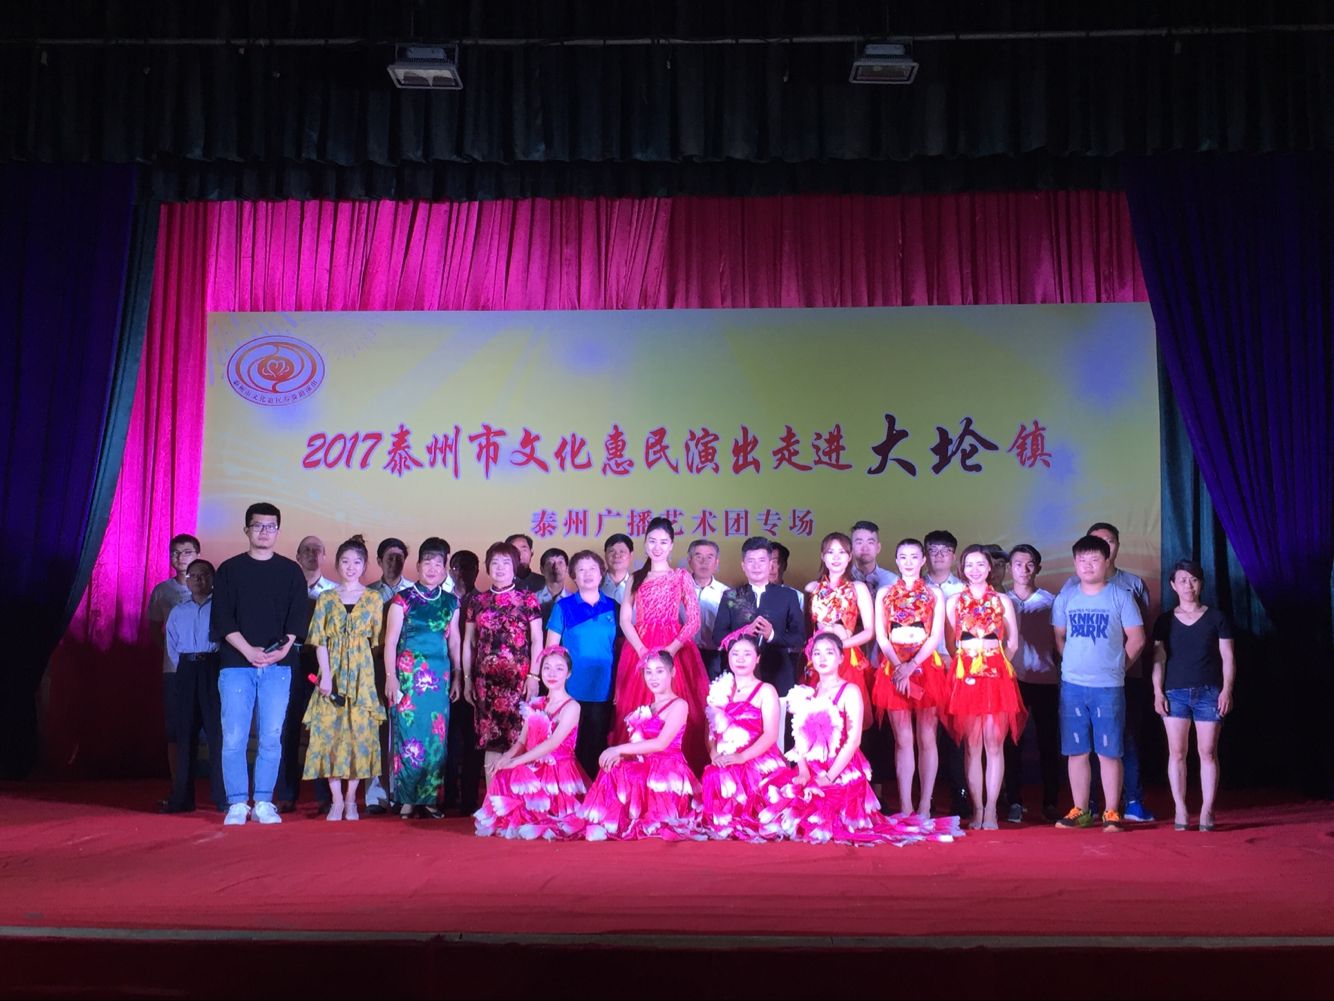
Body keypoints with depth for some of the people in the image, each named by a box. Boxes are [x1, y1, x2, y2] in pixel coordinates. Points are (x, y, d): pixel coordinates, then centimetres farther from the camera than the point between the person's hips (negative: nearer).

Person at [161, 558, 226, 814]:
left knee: (217, 732, -8)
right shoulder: (178, 612, 18)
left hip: (214, 667, -4)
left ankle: (224, 798, -5)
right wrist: (186, 668, 6)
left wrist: (212, 666, -8)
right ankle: (181, 798, 11)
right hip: (186, 671, 5)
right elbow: (172, 647, 19)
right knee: (185, 734, 6)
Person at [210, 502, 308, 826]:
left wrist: (285, 647, -13)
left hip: (278, 666, 1)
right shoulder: (229, 569, 8)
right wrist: (249, 651, -12)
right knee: (234, 737, -4)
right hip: (236, 664, -1)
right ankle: (237, 804, 4)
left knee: (272, 738, 0)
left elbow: (299, 615, 5)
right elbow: (222, 617, 0)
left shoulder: (291, 571, 11)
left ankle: (263, 803, 8)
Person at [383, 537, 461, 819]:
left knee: (437, 736, 2)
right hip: (408, 674, -3)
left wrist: (458, 676, 10)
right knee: (409, 733, -5)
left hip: (440, 676, 4)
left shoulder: (450, 602, 12)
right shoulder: (403, 599, 1)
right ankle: (407, 800, 3)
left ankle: (429, 798, 10)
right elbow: (391, 641, -1)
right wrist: (391, 677, -8)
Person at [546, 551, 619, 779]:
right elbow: (551, 648, 2)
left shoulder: (613, 607, 8)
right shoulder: (564, 606, 1)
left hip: (603, 689, 2)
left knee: (598, 744, 7)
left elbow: (619, 645, 12)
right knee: (571, 745, 3)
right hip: (572, 689, -2)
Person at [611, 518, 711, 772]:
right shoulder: (636, 578, 13)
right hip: (639, 651, 2)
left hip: (673, 649, -2)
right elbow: (625, 620, 5)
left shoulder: (682, 577, 6)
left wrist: (670, 651, -14)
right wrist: (643, 652, -11)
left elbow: (694, 621, -1)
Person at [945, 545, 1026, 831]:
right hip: (965, 676, 0)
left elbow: (1013, 642, 11)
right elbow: (951, 643, 12)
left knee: (994, 743, -4)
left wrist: (996, 663, 5)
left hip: (997, 675, 0)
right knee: (972, 745, -1)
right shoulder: (954, 602, 11)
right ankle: (977, 809, 4)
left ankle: (990, 810, -1)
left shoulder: (1002, 601, 10)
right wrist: (967, 662, 5)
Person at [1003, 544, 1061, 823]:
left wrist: (1057, 667, -1)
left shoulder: (1050, 601, 6)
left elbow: (1059, 640, 9)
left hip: (1045, 679, 0)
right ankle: (1015, 803, 8)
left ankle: (1050, 803, 12)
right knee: (1011, 741, 0)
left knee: (1048, 741, 3)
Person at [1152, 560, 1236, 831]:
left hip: (1209, 692, -1)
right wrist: (1158, 691, -1)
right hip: (1175, 692, 1)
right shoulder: (1165, 621, 10)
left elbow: (1228, 657, 5)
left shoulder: (1215, 618, 7)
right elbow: (1158, 658, 7)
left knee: (1208, 752, -2)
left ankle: (1207, 810, 3)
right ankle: (1180, 810, 4)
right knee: (1177, 752, -1)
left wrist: (1227, 689, -4)